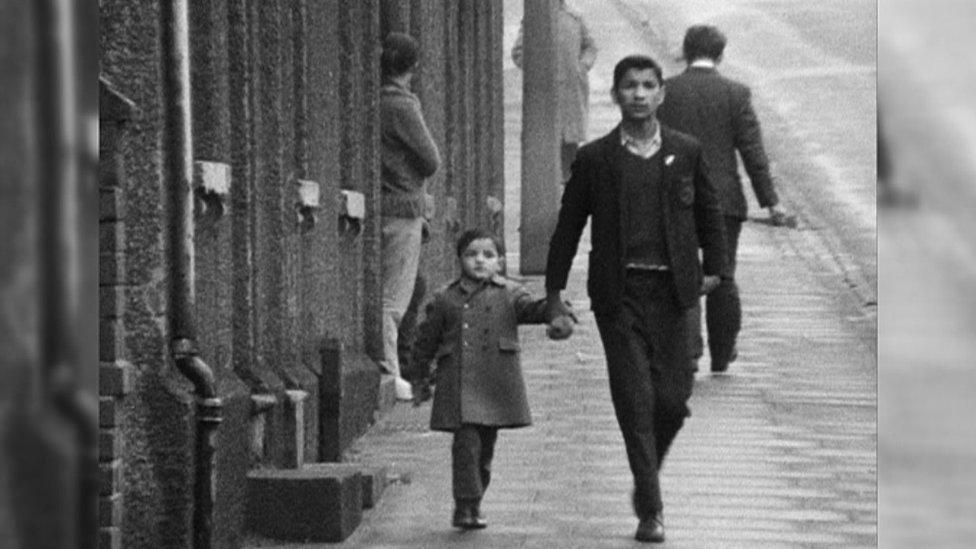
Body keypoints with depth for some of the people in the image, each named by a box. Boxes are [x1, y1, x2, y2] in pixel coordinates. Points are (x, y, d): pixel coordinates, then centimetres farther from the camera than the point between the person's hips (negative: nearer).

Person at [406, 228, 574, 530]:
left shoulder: (509, 294, 9)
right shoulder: (445, 300, 8)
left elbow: (530, 308, -8)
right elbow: (426, 341, 14)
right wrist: (419, 380, 16)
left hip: (496, 384, 1)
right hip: (458, 385, -1)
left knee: (485, 447, 9)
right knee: (466, 441, -13)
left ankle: (473, 504, 24)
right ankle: (466, 505, -9)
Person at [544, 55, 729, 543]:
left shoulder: (686, 152, 7)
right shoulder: (594, 158, 3)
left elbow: (709, 213, 16)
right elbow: (569, 226, 6)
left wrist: (713, 268, 10)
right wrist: (554, 291, 5)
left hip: (671, 291, 2)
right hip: (618, 295, -2)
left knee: (673, 398, 2)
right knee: (635, 401, -5)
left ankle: (646, 475, 29)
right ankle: (650, 509, 1)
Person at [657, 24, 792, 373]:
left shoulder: (665, 92, 0)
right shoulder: (735, 93, -3)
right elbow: (753, 152, -5)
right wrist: (770, 203, -2)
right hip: (724, 200, 0)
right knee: (722, 279, 12)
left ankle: (688, 351, -12)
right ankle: (721, 355, 24)